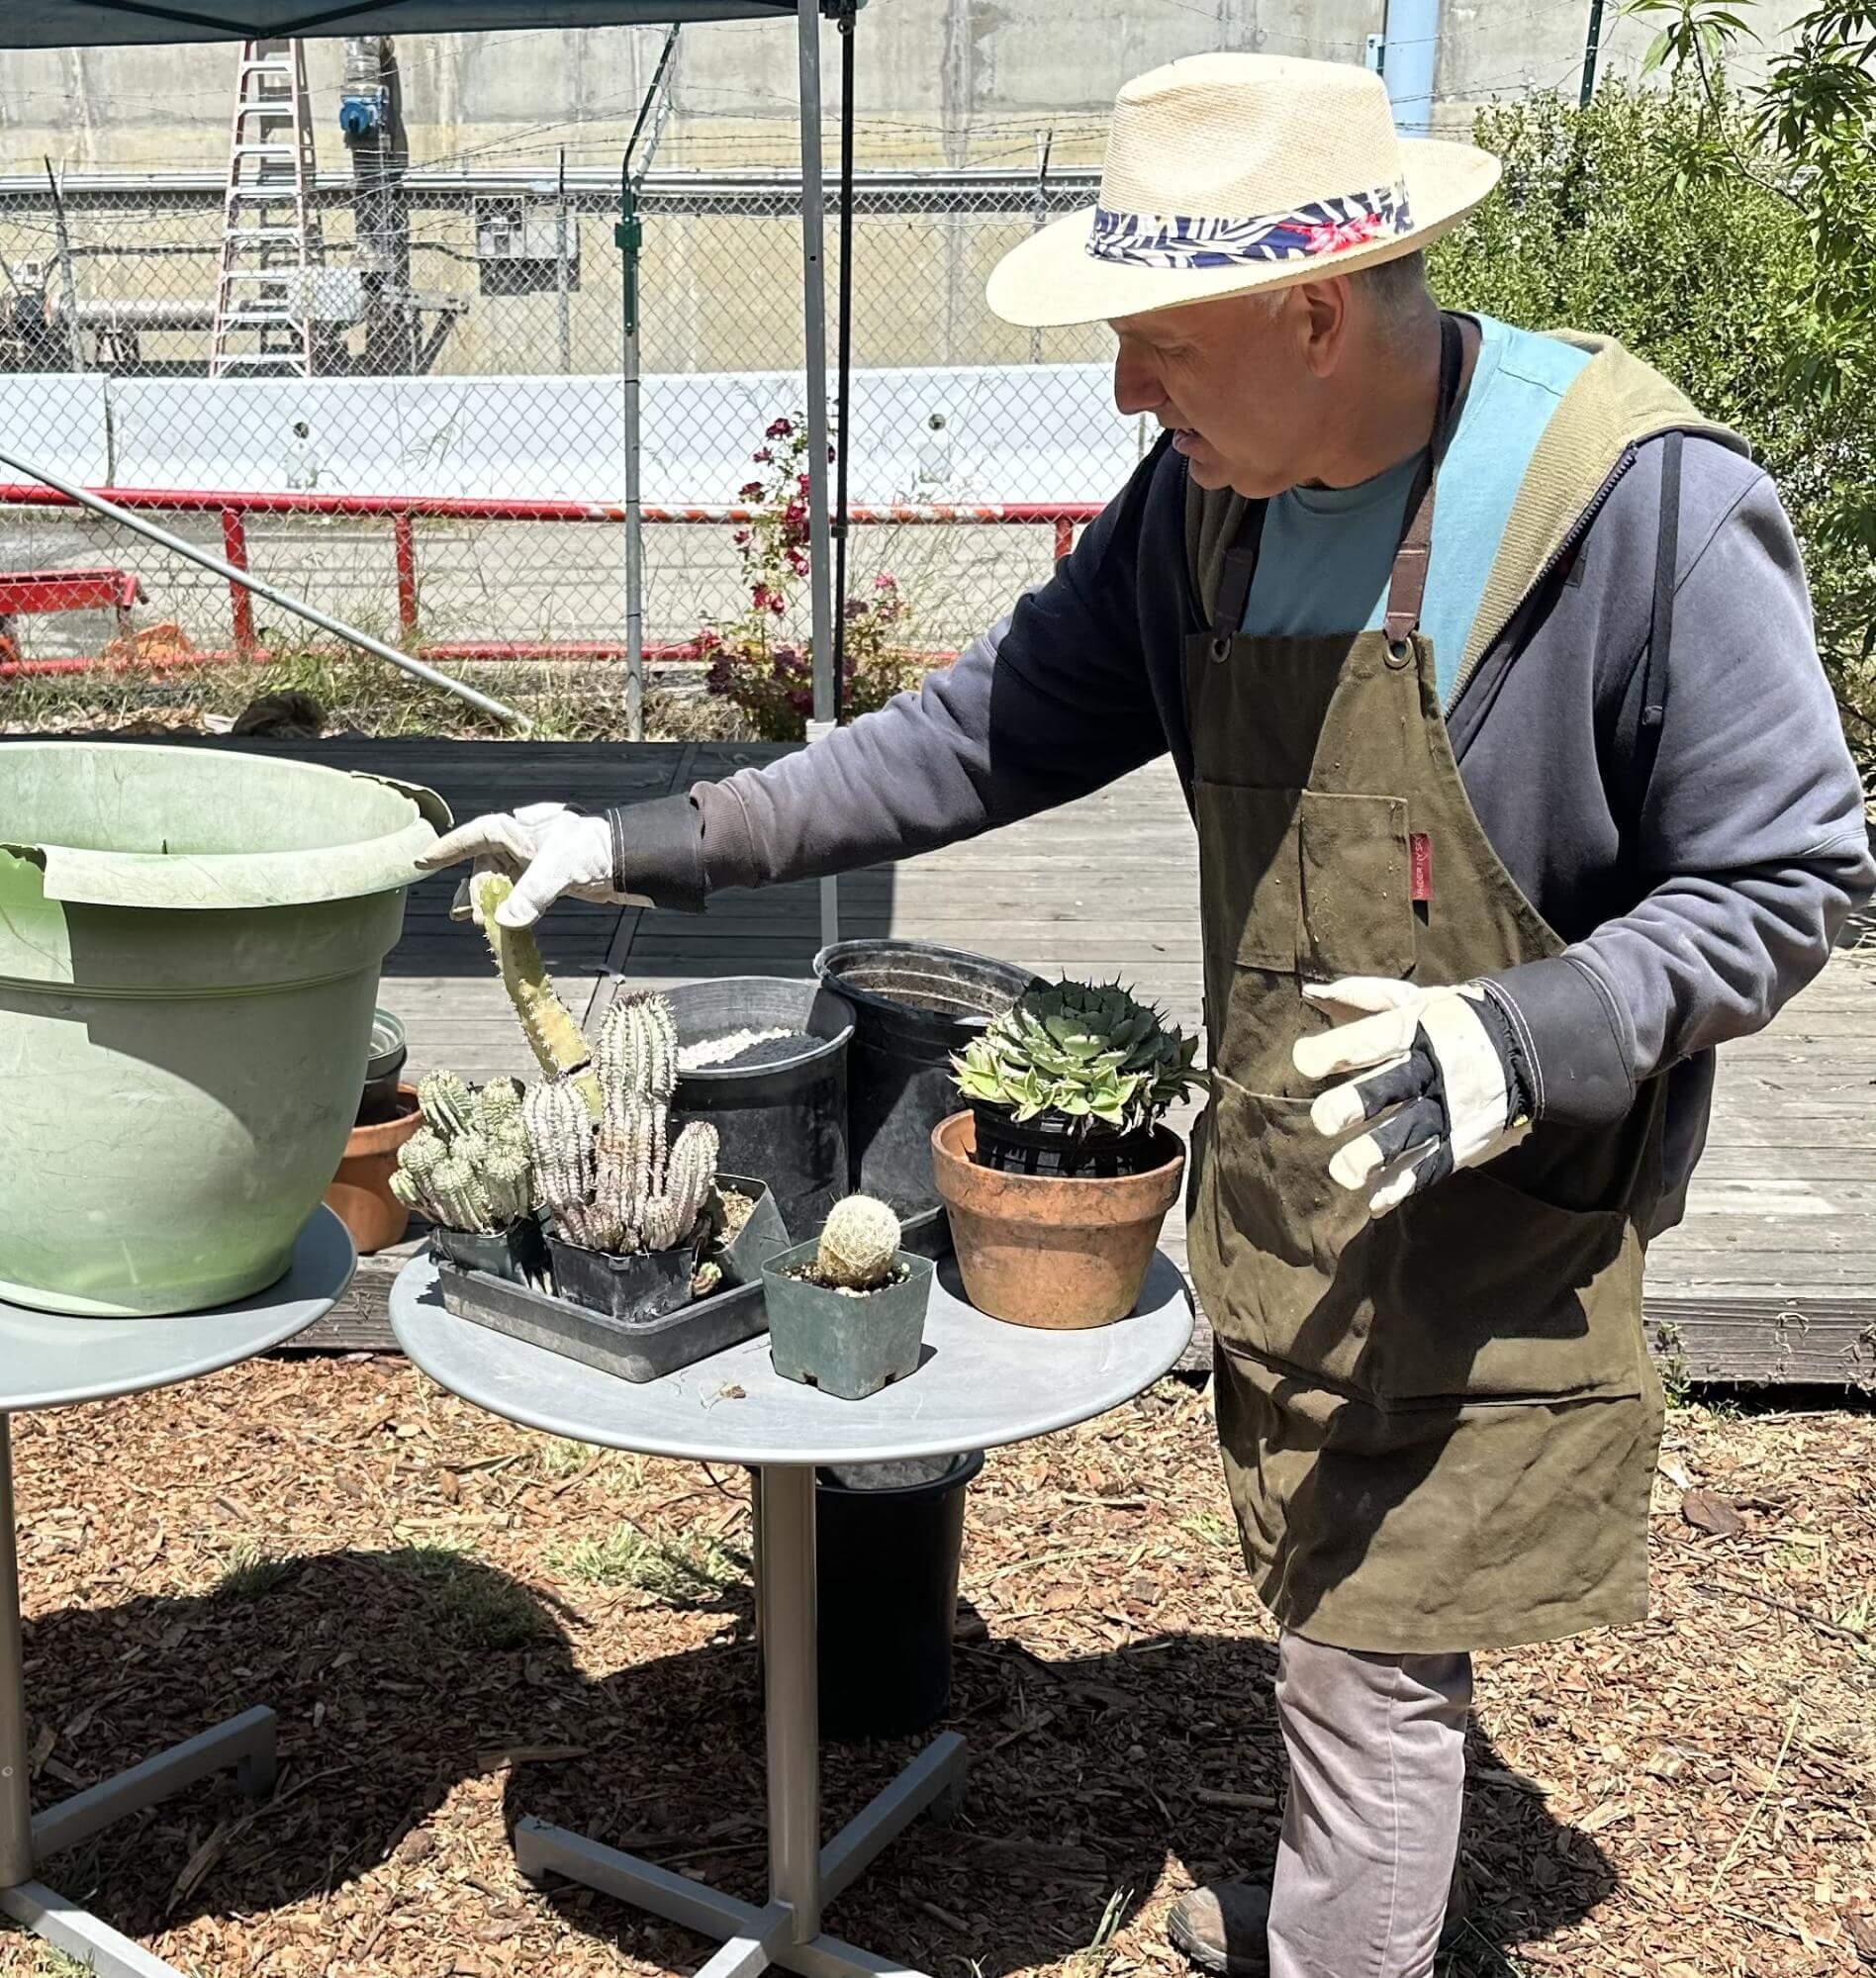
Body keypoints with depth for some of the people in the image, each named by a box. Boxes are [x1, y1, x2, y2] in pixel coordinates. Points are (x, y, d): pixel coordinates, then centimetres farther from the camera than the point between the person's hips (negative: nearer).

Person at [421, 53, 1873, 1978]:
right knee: (1327, 1600, 23)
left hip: (1493, 1212, -6)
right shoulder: (1206, 501, -2)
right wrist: (651, 847, 1)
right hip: (1281, 1182, 6)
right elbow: (995, 731, 4)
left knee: (1374, 1654, 4)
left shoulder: (1648, 502, -20)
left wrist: (1518, 1041, -30)